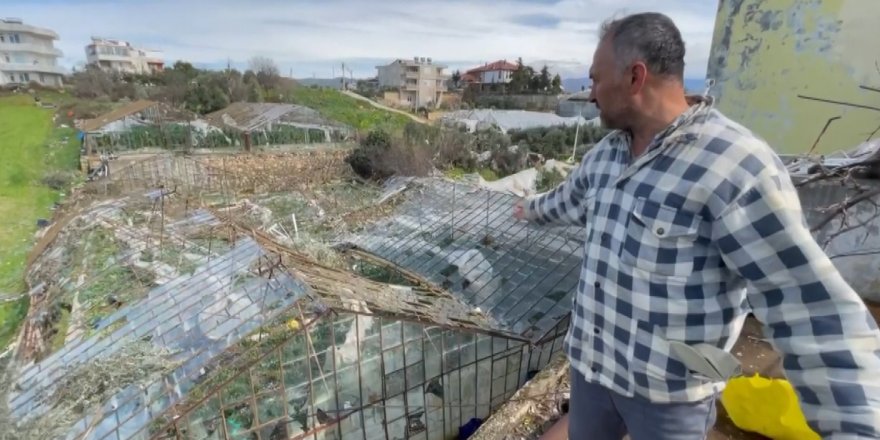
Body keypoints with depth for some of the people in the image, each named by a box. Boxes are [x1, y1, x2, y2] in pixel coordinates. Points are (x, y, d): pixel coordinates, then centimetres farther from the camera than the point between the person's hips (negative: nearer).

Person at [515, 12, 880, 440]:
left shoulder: (736, 165, -22)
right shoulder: (605, 154, 1)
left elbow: (813, 311, -22)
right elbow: (569, 199, 22)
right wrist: (533, 209, 39)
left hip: (670, 390, -6)